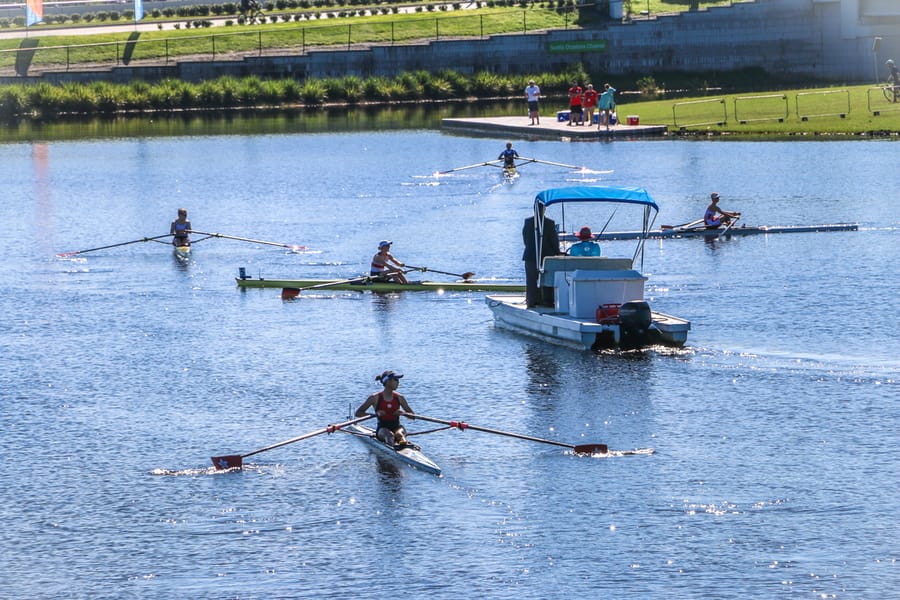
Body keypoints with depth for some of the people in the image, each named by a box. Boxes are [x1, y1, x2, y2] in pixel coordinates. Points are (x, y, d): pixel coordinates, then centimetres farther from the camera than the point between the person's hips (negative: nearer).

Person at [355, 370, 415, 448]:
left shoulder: (399, 398, 9)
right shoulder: (375, 398, 0)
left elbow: (413, 416, 14)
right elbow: (358, 413, 1)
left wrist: (404, 413, -9)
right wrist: (376, 414, -13)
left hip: (396, 427, 2)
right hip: (382, 428, -2)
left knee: (399, 433, -35)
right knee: (389, 435, -37)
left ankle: (404, 442, -70)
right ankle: (393, 444, -72)